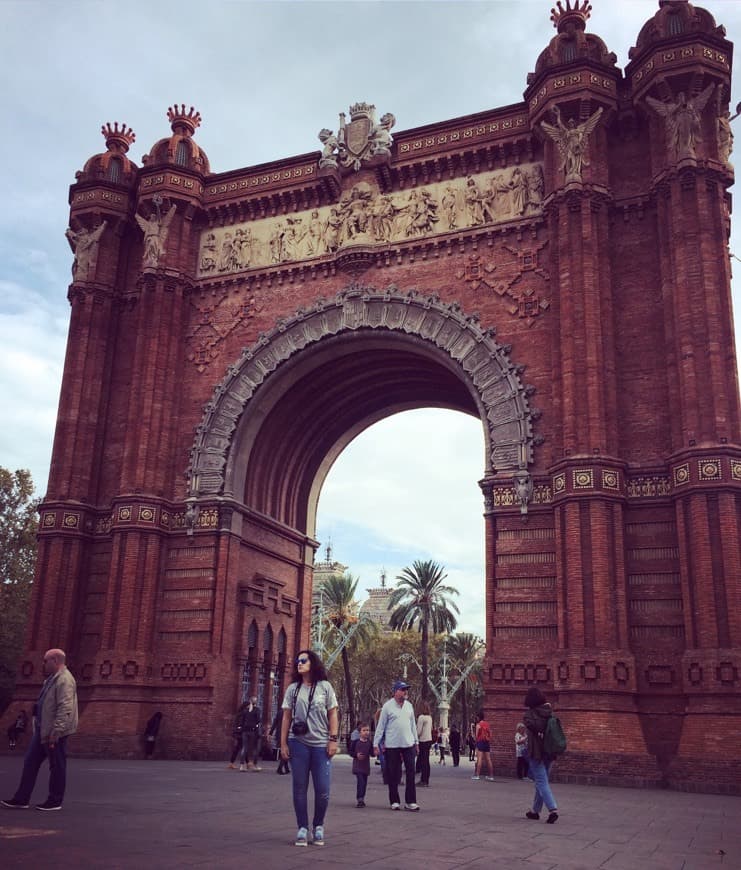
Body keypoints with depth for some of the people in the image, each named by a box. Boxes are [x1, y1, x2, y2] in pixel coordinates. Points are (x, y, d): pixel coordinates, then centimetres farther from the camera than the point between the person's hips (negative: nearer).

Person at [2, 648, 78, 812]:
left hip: (55, 732, -10)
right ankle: (21, 799, 17)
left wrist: (55, 732, -26)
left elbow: (65, 709, -25)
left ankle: (55, 801, 13)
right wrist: (40, 729, 19)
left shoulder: (64, 680, -18)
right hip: (42, 730, 10)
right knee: (30, 762, 10)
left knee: (57, 766, 3)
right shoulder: (52, 679, 15)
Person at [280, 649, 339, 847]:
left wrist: (333, 739, -5)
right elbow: (286, 717, 6)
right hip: (298, 743, 1)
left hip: (321, 744, -1)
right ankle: (302, 828, 15)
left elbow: (333, 715, 3)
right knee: (300, 788, 4)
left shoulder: (325, 687, 4)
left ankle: (318, 827, 18)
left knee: (323, 790, -1)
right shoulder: (293, 689, 6)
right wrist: (283, 743, 0)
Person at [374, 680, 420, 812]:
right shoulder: (387, 706, -5)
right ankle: (394, 801, 15)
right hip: (392, 745, -4)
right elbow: (381, 726, -3)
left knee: (411, 773, -1)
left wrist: (416, 741, 15)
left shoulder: (409, 706, 10)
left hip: (408, 744, 4)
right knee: (393, 775, 3)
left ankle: (410, 801, 3)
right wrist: (376, 744, -5)